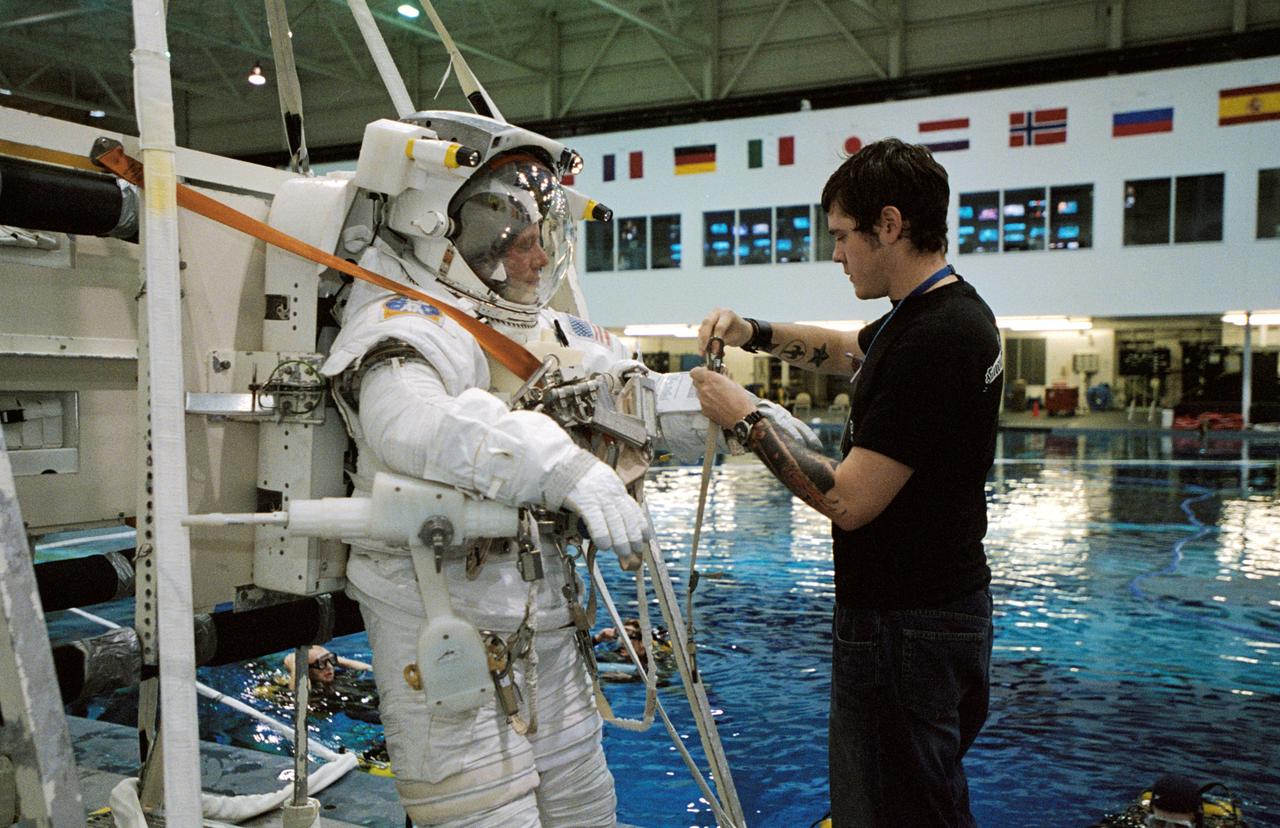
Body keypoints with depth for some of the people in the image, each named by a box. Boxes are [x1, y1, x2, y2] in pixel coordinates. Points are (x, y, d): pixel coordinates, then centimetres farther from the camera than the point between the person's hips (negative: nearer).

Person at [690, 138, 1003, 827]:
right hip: (940, 607, 10)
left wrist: (744, 420, -14)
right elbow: (848, 351, 28)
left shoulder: (934, 337, -24)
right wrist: (754, 334, 12)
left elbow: (848, 500, -24)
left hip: (904, 627, -10)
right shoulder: (938, 312, 8)